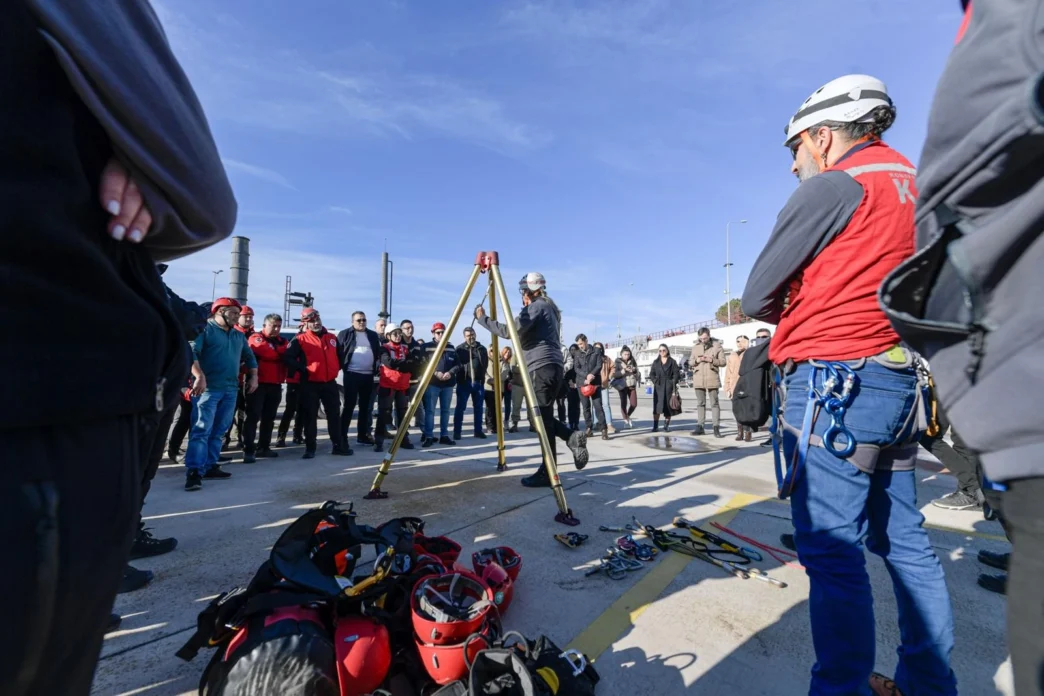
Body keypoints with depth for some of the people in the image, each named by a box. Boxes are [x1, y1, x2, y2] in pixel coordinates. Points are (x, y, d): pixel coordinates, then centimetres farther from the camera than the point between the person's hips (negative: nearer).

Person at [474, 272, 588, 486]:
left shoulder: (537, 306, -5)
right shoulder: (549, 308, 24)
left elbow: (510, 331, -16)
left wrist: (482, 319, -7)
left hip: (543, 368, -10)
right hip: (552, 368, 10)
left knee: (542, 419, -7)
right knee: (543, 418, 15)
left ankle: (547, 473, -4)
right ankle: (571, 436, 0)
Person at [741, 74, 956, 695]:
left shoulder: (831, 186, -6)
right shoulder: (914, 181, 19)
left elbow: (755, 299, -6)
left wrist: (795, 315, 11)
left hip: (830, 383, -9)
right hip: (900, 382, 9)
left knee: (832, 552, -3)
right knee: (904, 540, 16)